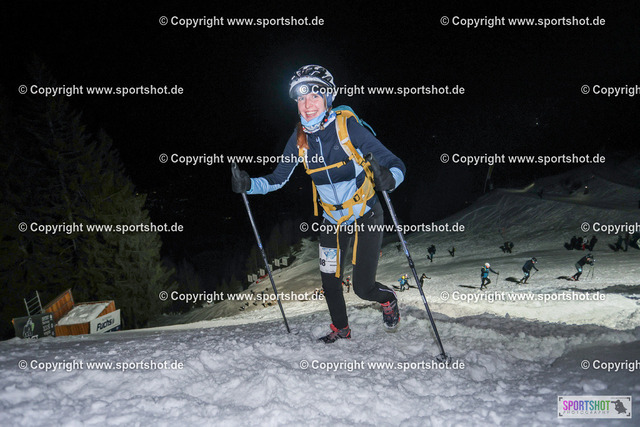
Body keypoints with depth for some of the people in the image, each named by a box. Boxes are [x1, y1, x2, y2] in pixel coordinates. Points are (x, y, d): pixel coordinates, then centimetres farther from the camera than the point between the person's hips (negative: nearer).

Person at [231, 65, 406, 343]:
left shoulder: (348, 127, -21)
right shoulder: (299, 139, -8)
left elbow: (395, 164, -22)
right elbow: (277, 180, 1)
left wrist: (388, 179, -45)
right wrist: (248, 185, -16)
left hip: (366, 216, -4)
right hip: (333, 220, 4)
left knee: (363, 288, -3)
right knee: (330, 281, 9)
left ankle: (388, 299, 34)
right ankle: (340, 329, 37)